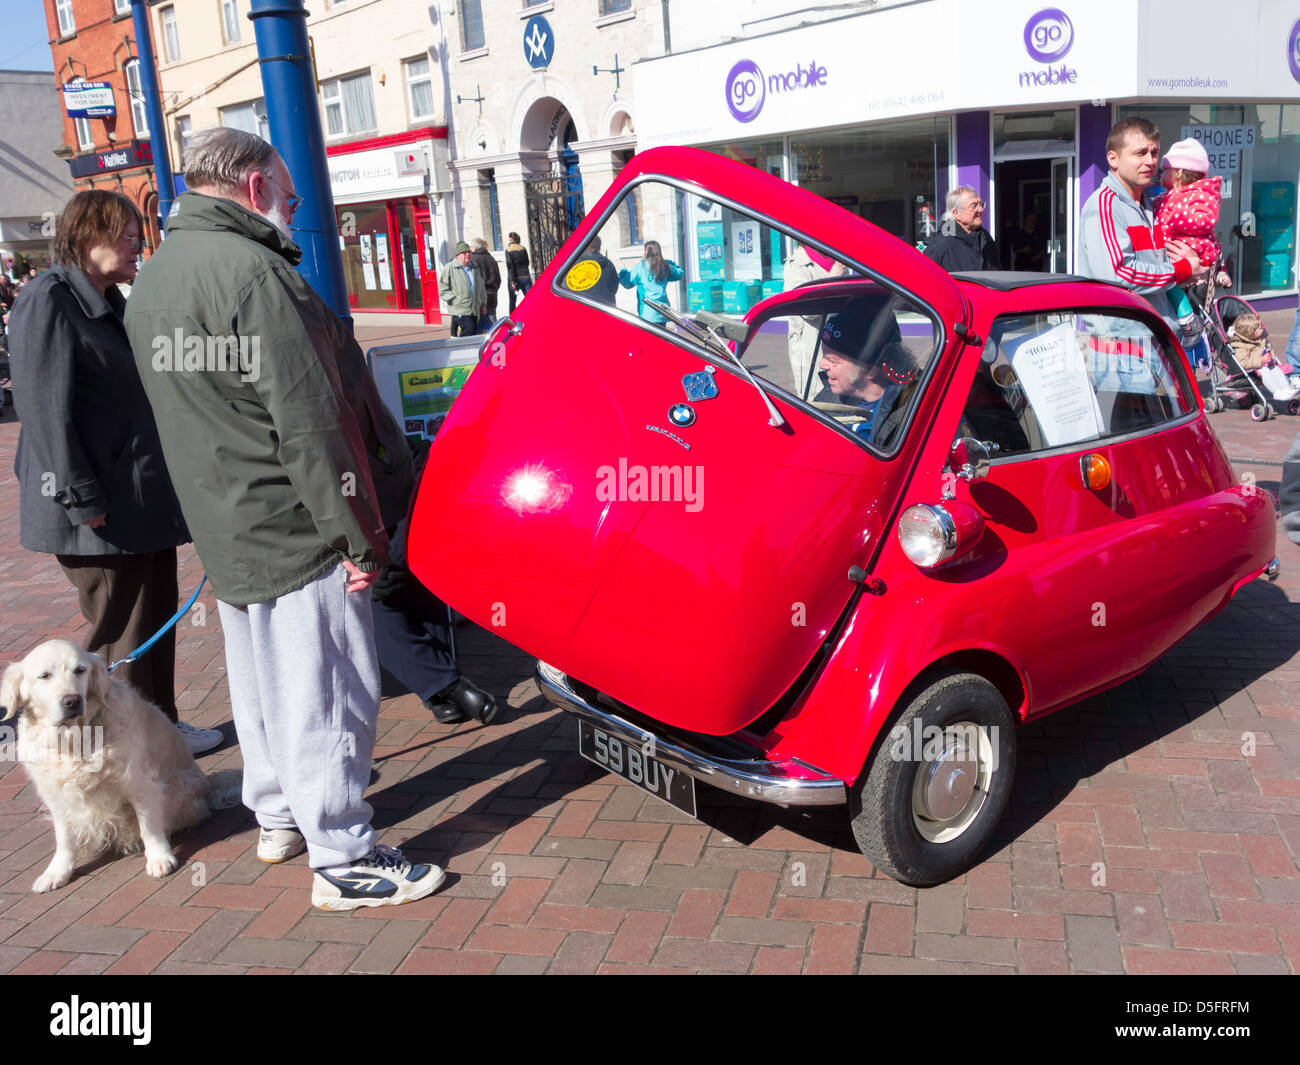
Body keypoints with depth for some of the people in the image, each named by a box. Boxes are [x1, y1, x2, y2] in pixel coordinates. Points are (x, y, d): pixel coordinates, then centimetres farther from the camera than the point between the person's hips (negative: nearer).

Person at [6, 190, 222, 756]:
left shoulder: (110, 304, 17)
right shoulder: (47, 301, -12)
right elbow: (44, 409, -19)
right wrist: (83, 500, -21)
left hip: (145, 496, 9)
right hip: (101, 511, -9)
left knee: (157, 617, 15)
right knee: (121, 630, 1)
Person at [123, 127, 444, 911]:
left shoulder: (151, 281, 12)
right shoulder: (253, 271, -19)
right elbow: (306, 423, -22)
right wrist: (360, 537, -18)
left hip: (224, 533, 10)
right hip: (295, 534, -10)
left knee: (262, 681, 21)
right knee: (328, 693, -1)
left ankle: (279, 815, 36)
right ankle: (344, 859, 8)